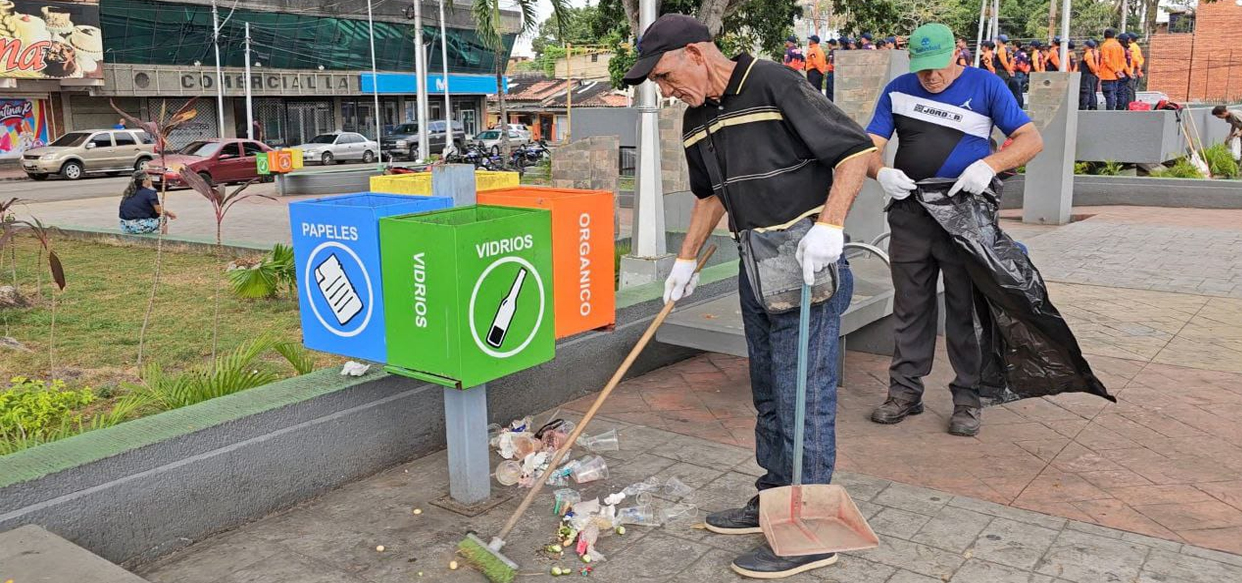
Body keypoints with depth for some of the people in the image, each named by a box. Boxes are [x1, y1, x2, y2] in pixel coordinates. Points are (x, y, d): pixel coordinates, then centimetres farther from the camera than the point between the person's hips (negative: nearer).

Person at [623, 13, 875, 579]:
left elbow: (857, 150, -15)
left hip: (808, 264, -8)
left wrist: (829, 225, -24)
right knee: (768, 394, 16)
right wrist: (686, 260, 23)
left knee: (803, 397, -3)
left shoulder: (774, 85, -14)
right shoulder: (696, 120, 11)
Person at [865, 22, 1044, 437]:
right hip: (910, 214, 3)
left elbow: (1031, 139, -5)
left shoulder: (984, 86, -1)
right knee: (909, 308, 9)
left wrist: (989, 164, -24)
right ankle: (905, 391, 19)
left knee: (965, 309, 4)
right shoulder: (898, 90, 6)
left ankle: (968, 398, 14)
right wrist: (881, 173, -22)